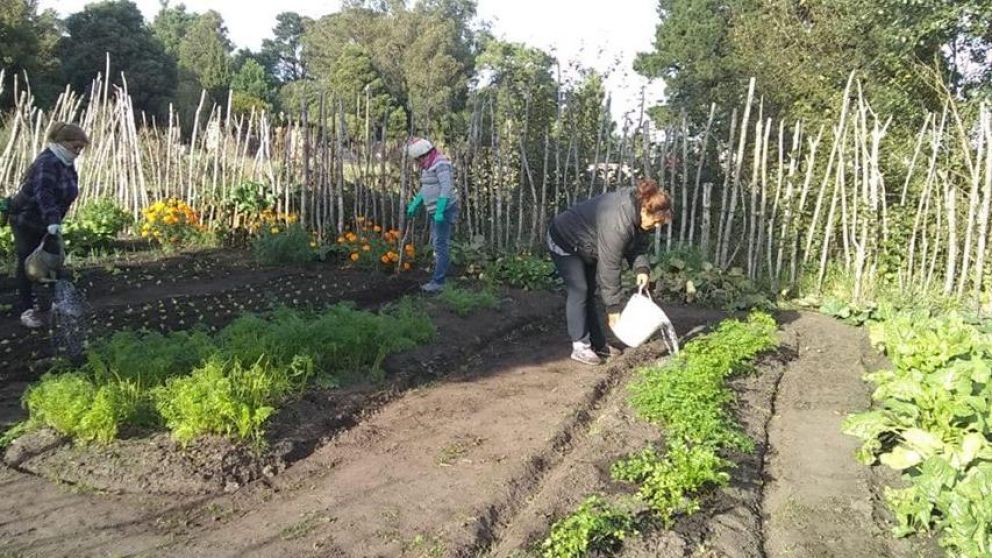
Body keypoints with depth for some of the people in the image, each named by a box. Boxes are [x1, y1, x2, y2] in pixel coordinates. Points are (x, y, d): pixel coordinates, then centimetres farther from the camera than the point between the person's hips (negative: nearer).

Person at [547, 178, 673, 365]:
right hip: (565, 243, -9)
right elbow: (609, 267, -33)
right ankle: (580, 346, -10)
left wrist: (641, 269, -20)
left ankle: (598, 344, 14)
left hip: (584, 247, 9)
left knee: (589, 292, 9)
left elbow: (639, 244, -1)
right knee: (578, 291, -14)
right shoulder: (617, 224, -38)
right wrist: (614, 307, -26)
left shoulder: (636, 205, -12)